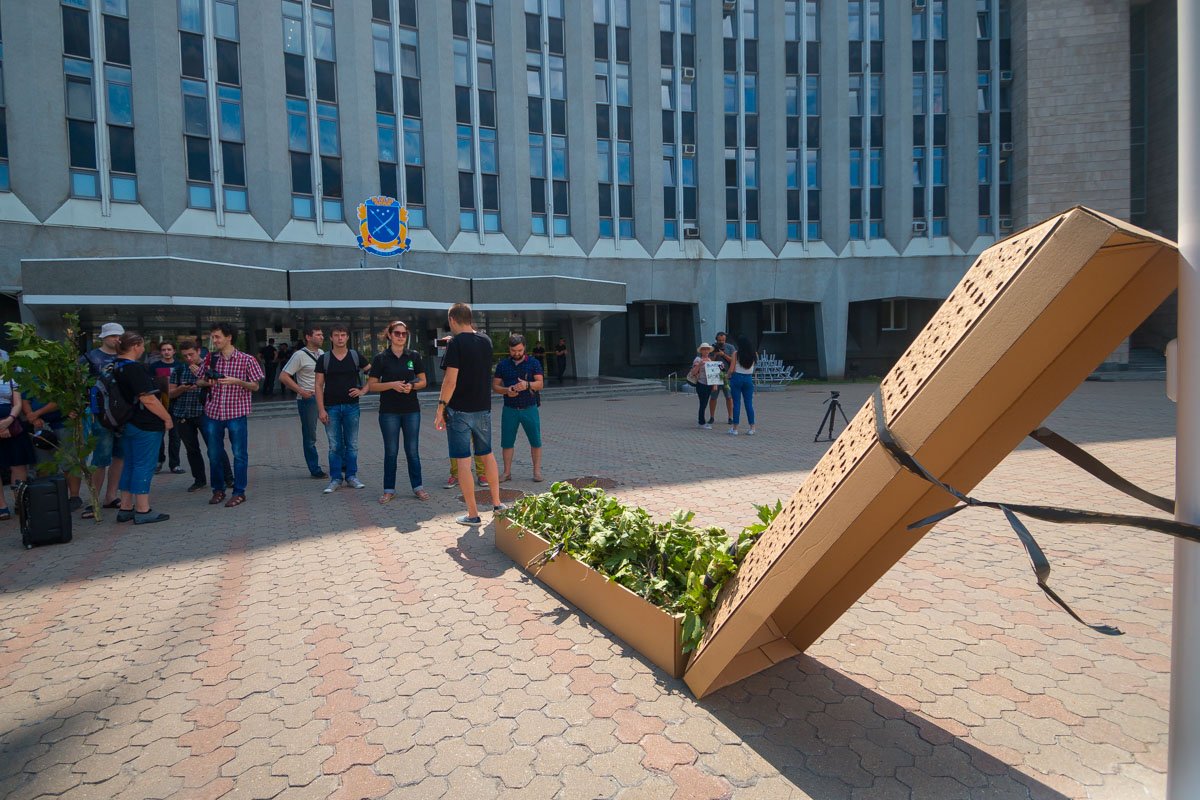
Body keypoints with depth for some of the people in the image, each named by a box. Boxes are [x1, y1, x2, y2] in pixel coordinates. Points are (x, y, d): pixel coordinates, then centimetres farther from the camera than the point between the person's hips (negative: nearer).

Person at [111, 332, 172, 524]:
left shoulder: (116, 367, 10)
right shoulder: (135, 368, -18)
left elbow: (123, 395, 19)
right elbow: (148, 399, -22)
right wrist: (167, 418, -14)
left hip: (127, 423, 10)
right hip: (146, 425, -10)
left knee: (130, 464, 16)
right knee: (144, 465, -4)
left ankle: (125, 508, 22)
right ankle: (143, 511, 1)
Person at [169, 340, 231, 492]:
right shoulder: (179, 369, 10)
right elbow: (170, 393, 10)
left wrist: (200, 375, -17)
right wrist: (182, 388, -10)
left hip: (203, 413, -4)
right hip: (182, 415, 4)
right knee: (192, 449, 10)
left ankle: (228, 479, -1)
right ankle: (199, 480, 21)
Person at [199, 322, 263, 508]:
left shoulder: (246, 359, -4)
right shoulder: (210, 358, 7)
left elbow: (255, 387, -1)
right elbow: (200, 381, 17)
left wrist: (236, 381, -17)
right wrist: (207, 382, -6)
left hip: (236, 411, -4)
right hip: (213, 411, 4)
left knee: (239, 454, 1)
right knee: (214, 454, 12)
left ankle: (239, 492, 11)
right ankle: (218, 489, 27)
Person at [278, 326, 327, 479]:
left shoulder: (321, 353, 11)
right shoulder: (300, 355, -9)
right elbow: (283, 376, -12)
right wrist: (301, 391, -16)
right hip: (308, 399, -6)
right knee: (310, 437, 2)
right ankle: (315, 469, 10)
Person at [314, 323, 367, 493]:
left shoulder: (356, 356, 3)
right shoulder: (324, 359, 2)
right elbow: (319, 385, 1)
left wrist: (363, 391, -6)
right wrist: (321, 409, -7)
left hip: (351, 407, 0)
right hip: (331, 407, 0)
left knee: (352, 444, 6)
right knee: (334, 446, 4)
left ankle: (351, 476, 18)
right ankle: (335, 479, 14)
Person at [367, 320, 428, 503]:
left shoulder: (414, 356, 3)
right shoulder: (381, 358, -1)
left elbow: (423, 381, 8)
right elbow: (372, 385, -1)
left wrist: (412, 386, -13)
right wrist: (392, 385, -16)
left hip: (412, 410, 1)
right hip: (389, 412, -1)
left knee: (412, 450, 6)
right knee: (391, 452, 6)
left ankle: (417, 487, 16)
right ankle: (389, 490, 15)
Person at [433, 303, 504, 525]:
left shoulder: (456, 343, -12)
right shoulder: (486, 341, 7)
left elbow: (451, 380, -18)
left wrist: (440, 409, -11)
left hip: (459, 410, -6)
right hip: (483, 408, 6)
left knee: (463, 461, 1)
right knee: (487, 455, 19)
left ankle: (473, 514, 5)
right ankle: (497, 503, 25)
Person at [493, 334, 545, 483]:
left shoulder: (533, 363, 0)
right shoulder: (503, 364, 5)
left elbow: (540, 383, -8)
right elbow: (495, 386, 5)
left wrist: (527, 385, -29)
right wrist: (506, 391, -15)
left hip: (529, 408, -1)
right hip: (510, 409, 2)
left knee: (535, 441, 2)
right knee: (507, 442, 5)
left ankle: (537, 471, 14)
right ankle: (507, 472, 17)